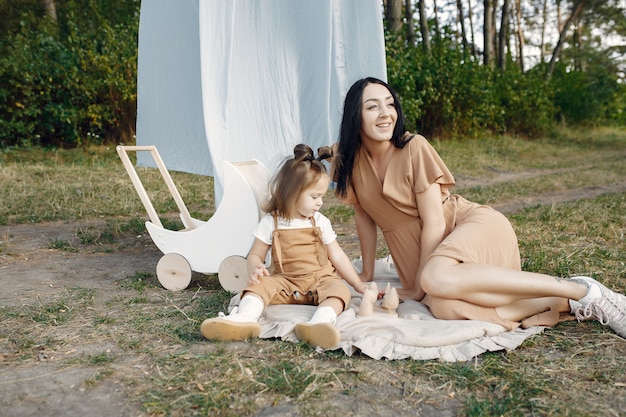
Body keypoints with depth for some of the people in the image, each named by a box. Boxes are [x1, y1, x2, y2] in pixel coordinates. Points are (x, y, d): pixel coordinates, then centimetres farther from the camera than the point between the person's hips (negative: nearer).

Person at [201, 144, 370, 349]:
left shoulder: (321, 222, 7)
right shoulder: (271, 222, 1)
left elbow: (337, 256, 11)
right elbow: (255, 255, 4)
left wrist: (359, 285, 8)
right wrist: (254, 269, -20)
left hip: (319, 280, 0)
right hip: (285, 282, 0)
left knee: (339, 288, -29)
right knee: (259, 285, -24)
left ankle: (319, 322, -54)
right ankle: (244, 319, -48)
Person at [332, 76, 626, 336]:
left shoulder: (414, 148, -13)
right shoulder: (348, 158, 1)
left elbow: (434, 223, -13)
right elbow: (364, 216, 11)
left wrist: (418, 287, -11)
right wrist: (367, 274, 13)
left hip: (475, 226, -4)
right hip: (424, 252, 4)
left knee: (438, 280, -39)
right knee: (444, 307, -31)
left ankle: (580, 290, -23)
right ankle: (569, 306, -15)